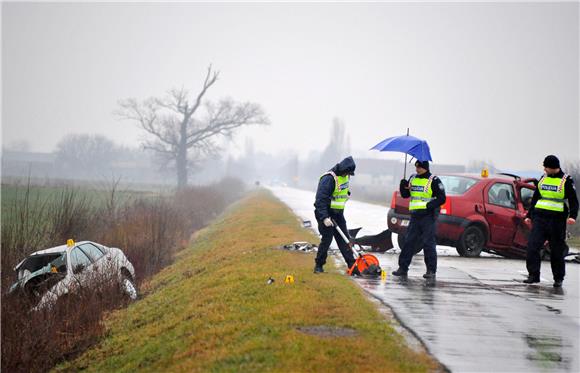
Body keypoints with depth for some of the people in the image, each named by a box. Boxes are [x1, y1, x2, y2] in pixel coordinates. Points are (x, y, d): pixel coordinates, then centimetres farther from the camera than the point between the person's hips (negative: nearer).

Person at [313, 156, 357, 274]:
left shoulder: (345, 176, 5)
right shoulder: (329, 178, -23)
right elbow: (320, 199, -26)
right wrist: (324, 218, -31)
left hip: (338, 213, 8)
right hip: (326, 213, -8)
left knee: (343, 238, 6)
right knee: (327, 239, -6)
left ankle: (352, 264, 6)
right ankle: (318, 265, 6)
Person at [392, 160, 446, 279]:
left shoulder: (434, 181, -5)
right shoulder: (413, 179, 14)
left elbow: (441, 198, -7)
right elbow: (405, 195, 17)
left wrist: (429, 205, -20)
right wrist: (403, 187, -3)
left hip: (428, 217, -6)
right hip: (415, 216, 6)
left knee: (428, 243, -6)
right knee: (409, 242, 6)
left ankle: (431, 271, -1)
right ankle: (403, 268, 12)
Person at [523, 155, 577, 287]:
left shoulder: (566, 181, -1)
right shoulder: (543, 178, 14)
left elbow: (573, 200, -3)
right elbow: (535, 198, 22)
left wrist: (572, 215, -18)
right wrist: (529, 215, 20)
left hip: (556, 220, -4)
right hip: (539, 218, 4)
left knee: (557, 251, 3)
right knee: (532, 246, -10)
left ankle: (558, 279, 15)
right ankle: (533, 275, -5)